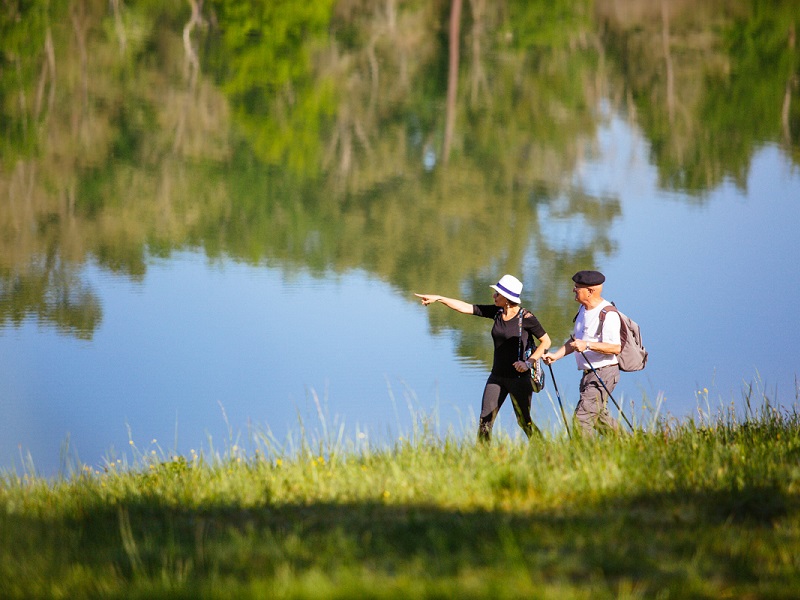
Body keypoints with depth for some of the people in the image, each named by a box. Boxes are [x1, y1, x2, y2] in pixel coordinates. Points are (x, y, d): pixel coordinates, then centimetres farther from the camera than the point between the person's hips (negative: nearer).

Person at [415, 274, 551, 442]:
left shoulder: (526, 318, -14)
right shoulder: (497, 312, 3)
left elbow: (546, 341, -7)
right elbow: (465, 308, 4)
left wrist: (528, 362, -17)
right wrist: (438, 298, 0)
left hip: (519, 377, -6)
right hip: (497, 376, 6)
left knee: (524, 421, -1)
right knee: (485, 420, 0)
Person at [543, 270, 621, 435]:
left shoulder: (608, 314, -18)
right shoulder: (583, 309, 12)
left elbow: (615, 347, -27)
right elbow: (575, 341, 23)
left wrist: (588, 345, -36)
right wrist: (556, 355, 11)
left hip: (604, 373, -10)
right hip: (589, 373, 10)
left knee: (583, 417, -17)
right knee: (598, 417, 20)